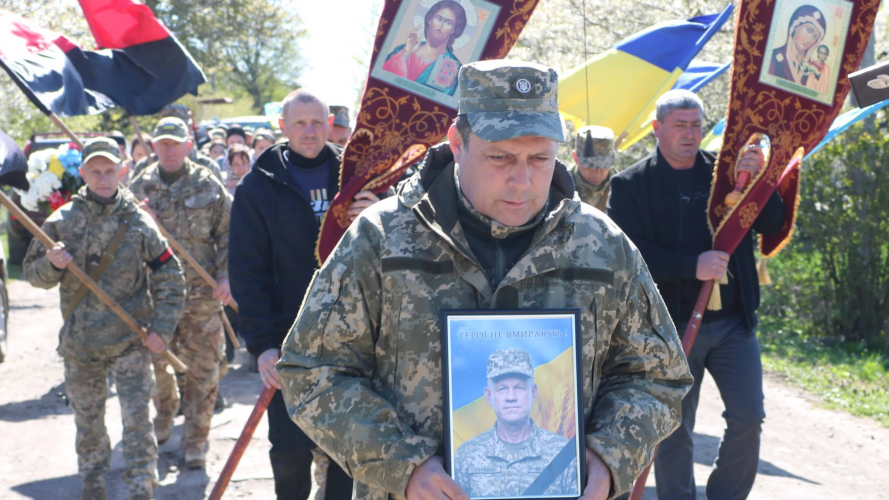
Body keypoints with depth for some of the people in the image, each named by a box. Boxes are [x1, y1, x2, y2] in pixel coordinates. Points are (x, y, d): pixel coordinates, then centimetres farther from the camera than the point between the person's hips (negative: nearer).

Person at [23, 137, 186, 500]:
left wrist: (162, 329, -7)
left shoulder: (138, 222, -3)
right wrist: (52, 264, -17)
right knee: (87, 419, 14)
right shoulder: (62, 221, 0)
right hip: (79, 343, 2)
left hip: (130, 341, -2)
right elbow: (33, 274, 6)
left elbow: (170, 279, 1)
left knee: (137, 418, -7)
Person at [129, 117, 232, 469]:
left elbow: (228, 235, 4)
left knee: (201, 368, -1)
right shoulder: (139, 187, 7)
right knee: (156, 363, 11)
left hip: (202, 294, -2)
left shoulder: (208, 186, 3)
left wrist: (226, 277, -6)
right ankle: (164, 413, 40)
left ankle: (196, 439, 9)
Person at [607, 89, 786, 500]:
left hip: (733, 323, 3)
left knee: (748, 417, 0)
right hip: (671, 324, -3)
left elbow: (772, 226, 4)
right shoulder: (630, 184, -1)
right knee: (673, 430, 6)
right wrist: (692, 265, -22)